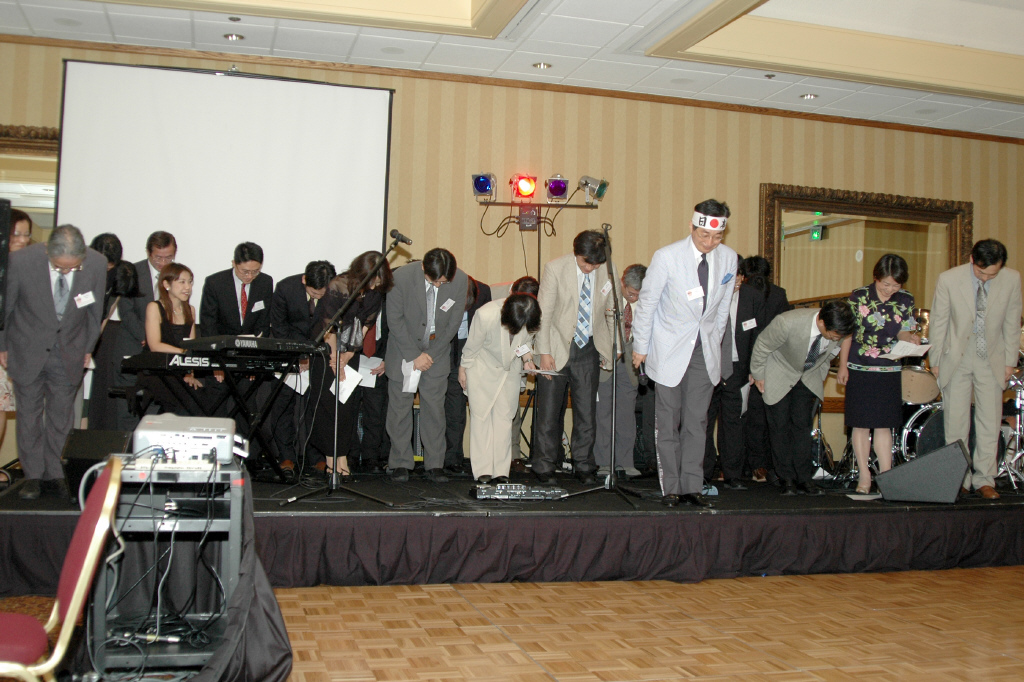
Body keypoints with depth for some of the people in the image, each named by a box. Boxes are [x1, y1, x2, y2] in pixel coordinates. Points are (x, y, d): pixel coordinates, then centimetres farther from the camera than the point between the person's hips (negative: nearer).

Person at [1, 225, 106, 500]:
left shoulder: (96, 265, -18)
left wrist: (88, 348, 10)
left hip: (69, 354, 1)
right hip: (28, 351, -1)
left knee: (62, 417, 7)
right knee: (29, 414, 8)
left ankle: (54, 475, 20)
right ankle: (33, 475, 20)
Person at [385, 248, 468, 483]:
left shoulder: (460, 280, -15)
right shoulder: (402, 277, -20)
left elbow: (453, 323, -5)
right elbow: (395, 320, -12)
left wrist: (431, 354, -7)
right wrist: (414, 355, -13)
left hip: (437, 353, 1)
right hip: (404, 351, -1)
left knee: (434, 408, -1)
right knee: (400, 408, 0)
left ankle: (434, 465, 7)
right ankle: (400, 464, 10)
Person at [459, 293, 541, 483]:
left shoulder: (532, 320, -23)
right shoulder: (486, 315, -33)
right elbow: (471, 346, -14)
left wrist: (527, 356, -14)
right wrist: (463, 368, -2)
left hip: (510, 368, 3)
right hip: (483, 366, -3)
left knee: (505, 415, 0)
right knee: (481, 414, -6)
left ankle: (501, 471, 3)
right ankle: (483, 470, -2)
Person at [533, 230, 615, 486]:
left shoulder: (608, 272, -3)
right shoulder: (555, 268, -10)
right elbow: (544, 313, -7)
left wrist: (614, 347, 6)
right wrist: (544, 352, -10)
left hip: (589, 349, 2)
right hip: (557, 349, -2)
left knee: (587, 411, 5)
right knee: (548, 412, 4)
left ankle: (584, 466, 20)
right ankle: (544, 467, 17)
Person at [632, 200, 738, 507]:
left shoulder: (728, 258, -2)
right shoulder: (667, 257, -14)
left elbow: (724, 304, 11)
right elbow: (647, 303, -5)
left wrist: (715, 342, 13)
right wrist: (640, 347, -1)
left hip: (706, 350, 3)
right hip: (670, 350, -3)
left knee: (697, 421, 4)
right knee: (669, 422, 2)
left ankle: (692, 485, 11)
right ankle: (670, 487, 11)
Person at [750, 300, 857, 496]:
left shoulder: (837, 330, -23)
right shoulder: (788, 323, -37)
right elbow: (762, 346, -18)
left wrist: (821, 376, 11)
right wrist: (757, 375, -7)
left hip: (809, 376, 3)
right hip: (780, 375, -3)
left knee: (802, 425, -3)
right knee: (780, 425, -4)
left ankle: (804, 479, 1)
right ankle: (788, 479, 4)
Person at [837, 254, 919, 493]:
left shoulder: (906, 301, 1)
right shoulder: (859, 297, -6)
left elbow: (902, 331, 7)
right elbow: (847, 332, -1)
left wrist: (910, 337, -17)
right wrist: (843, 366, -2)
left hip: (889, 372, 2)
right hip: (859, 370, -1)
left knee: (884, 425, 4)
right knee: (861, 424, 3)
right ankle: (864, 476, 11)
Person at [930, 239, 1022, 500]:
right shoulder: (948, 279, -13)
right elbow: (938, 322, -3)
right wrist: (936, 360, 0)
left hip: (992, 361, 1)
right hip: (956, 360, -1)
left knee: (990, 424, 2)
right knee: (956, 423, 2)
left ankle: (984, 480, 11)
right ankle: (959, 480, 13)